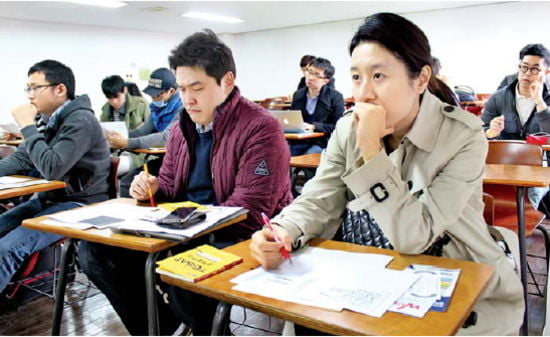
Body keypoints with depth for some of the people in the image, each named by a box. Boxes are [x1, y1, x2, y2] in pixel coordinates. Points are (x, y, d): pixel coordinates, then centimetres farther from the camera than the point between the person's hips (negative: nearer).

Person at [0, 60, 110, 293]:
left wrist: (27, 126, -19)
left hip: (80, 206, -10)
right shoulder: (52, 120, 9)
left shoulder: (81, 121, -19)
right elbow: (21, 159, 13)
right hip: (51, 199, 10)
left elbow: (52, 168, -28)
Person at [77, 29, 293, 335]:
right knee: (95, 251, -2)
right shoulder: (183, 126, 10)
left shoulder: (260, 128, -15)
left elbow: (249, 212, -20)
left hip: (238, 238, -7)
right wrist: (152, 187, -3)